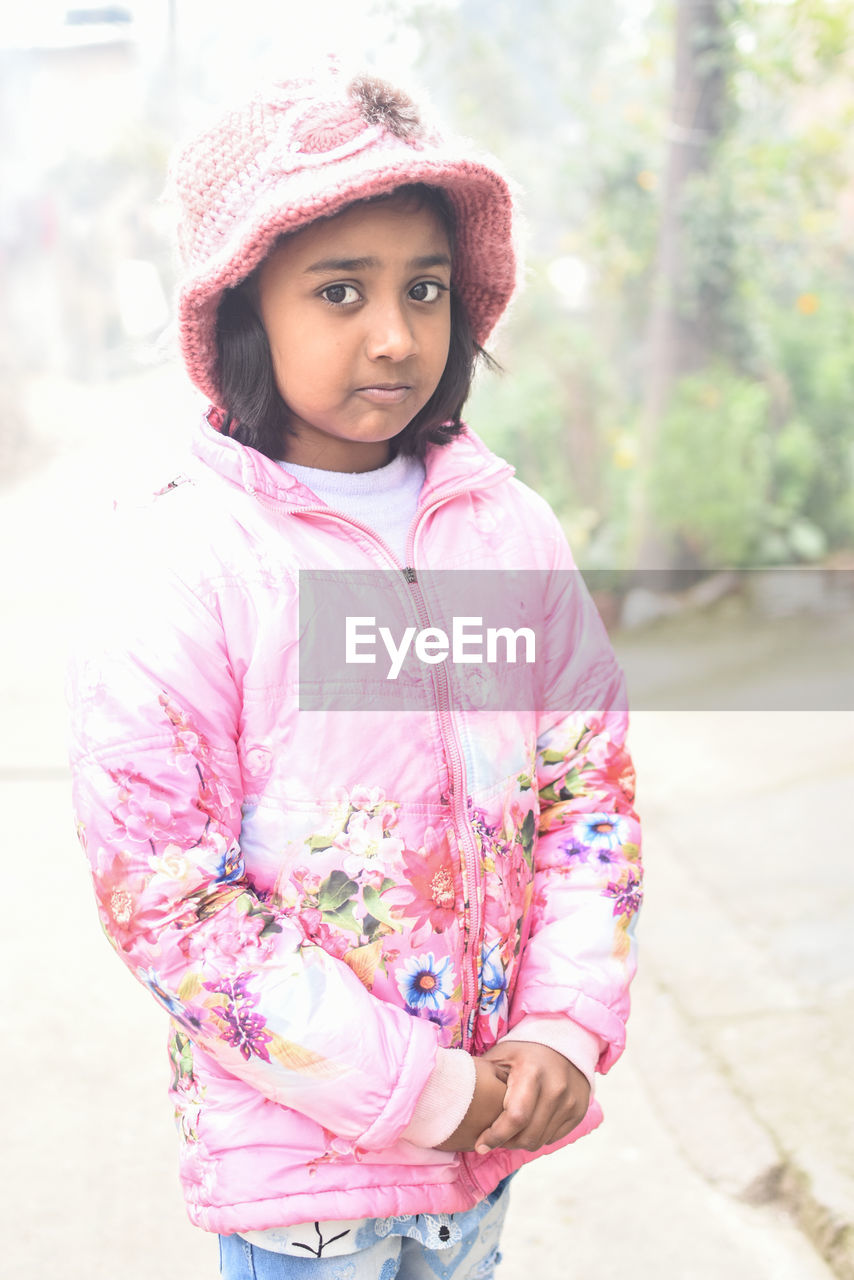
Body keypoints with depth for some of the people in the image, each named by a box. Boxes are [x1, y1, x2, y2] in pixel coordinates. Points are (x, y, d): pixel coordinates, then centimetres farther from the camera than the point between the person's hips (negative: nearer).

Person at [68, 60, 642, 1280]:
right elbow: (158, 891, -17)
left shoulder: (510, 529, -1)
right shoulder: (179, 561, -15)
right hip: (297, 1153, -4)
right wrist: (419, 1091, -16)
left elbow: (592, 785, 5)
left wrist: (565, 1030, -8)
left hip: (493, 1126, 4)